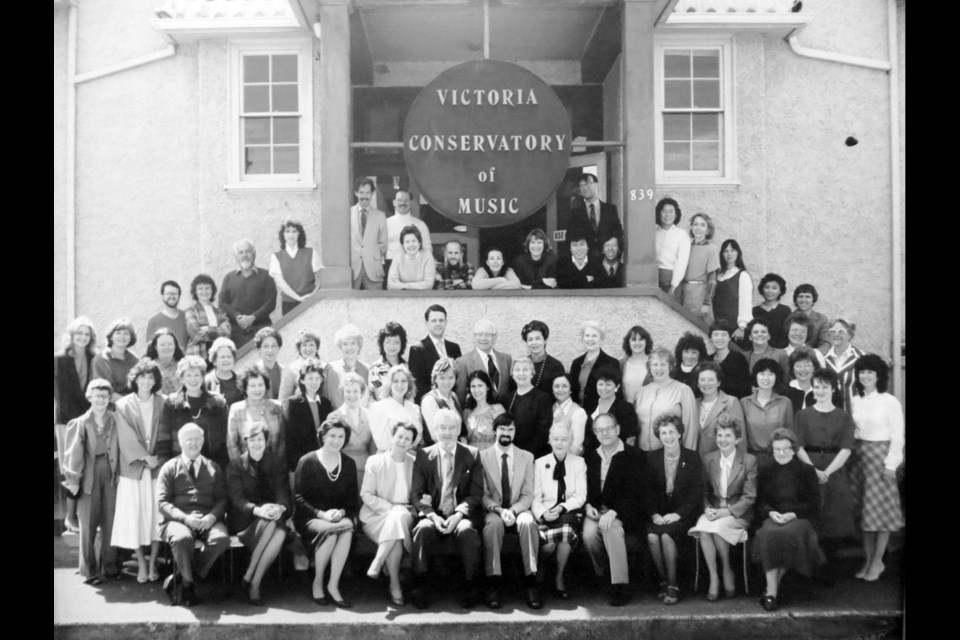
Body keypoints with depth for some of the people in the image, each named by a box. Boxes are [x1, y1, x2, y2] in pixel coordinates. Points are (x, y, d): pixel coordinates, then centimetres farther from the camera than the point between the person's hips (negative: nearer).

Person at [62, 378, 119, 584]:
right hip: (89, 475, -2)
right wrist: (73, 480, -8)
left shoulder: (114, 420, 4)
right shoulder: (80, 423, -3)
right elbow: (73, 454, -4)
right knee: (88, 524, 3)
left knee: (110, 521, 6)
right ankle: (89, 571, 12)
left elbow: (119, 448, 5)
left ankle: (109, 566, 17)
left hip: (110, 473, 2)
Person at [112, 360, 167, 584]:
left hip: (158, 467, 1)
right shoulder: (123, 405, 2)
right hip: (133, 468, -1)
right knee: (134, 515, 0)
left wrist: (157, 458, -11)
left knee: (156, 514, 2)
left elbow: (167, 435, 2)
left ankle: (153, 563, 12)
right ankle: (141, 564, 11)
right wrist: (145, 457, -14)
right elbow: (127, 439, -5)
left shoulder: (163, 404, 5)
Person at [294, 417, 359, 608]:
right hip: (309, 517, -3)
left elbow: (353, 497, 11)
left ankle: (333, 585, -25)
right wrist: (321, 514, -18)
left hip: (339, 515, 3)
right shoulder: (307, 461, -2)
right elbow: (298, 496, -5)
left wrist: (342, 511, -12)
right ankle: (317, 583, -15)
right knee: (330, 530, -35)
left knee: (347, 528, -33)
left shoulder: (348, 464, 10)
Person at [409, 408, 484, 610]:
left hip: (462, 515, 0)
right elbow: (415, 494, 3)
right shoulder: (424, 455, 9)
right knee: (423, 529, -31)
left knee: (467, 530, -32)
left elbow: (476, 493, 2)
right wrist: (432, 515, -15)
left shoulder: (472, 454, 8)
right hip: (433, 514, 1)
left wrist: (459, 514, -15)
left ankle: (470, 587, -19)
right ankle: (419, 587, -24)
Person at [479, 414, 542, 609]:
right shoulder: (482, 456, 4)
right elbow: (482, 494, -1)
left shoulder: (527, 457, 9)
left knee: (528, 522, -33)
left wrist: (513, 510, -15)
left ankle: (531, 582, -30)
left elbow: (528, 495, 3)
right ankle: (493, 583, -31)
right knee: (493, 523, -36)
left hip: (519, 510, 1)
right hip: (493, 511, -1)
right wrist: (498, 510, -18)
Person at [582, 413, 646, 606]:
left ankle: (620, 585, -29)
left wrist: (614, 511, -22)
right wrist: (588, 506, -6)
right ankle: (600, 574, -2)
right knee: (589, 533, -28)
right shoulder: (589, 457, 16)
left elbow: (634, 492, -10)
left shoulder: (633, 457, 0)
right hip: (595, 510, 4)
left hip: (622, 513, -3)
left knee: (611, 528, -35)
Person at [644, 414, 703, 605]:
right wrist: (654, 514, -10)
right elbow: (648, 490, 6)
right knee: (652, 536, -27)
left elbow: (697, 492, -3)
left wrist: (678, 514, -14)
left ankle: (672, 586, -18)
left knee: (666, 534, -30)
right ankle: (663, 581, -10)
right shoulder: (651, 458, 9)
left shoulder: (692, 457, 2)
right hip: (659, 514, 2)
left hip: (683, 514, -2)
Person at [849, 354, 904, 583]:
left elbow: (897, 435, -8)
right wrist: (851, 455, 1)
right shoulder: (855, 401, 6)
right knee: (863, 510, 7)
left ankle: (877, 561, 11)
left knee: (881, 510, 1)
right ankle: (868, 559, 16)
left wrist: (891, 464, -12)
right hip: (858, 456, 5)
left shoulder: (890, 401, -8)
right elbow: (851, 432, 9)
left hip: (881, 455, -5)